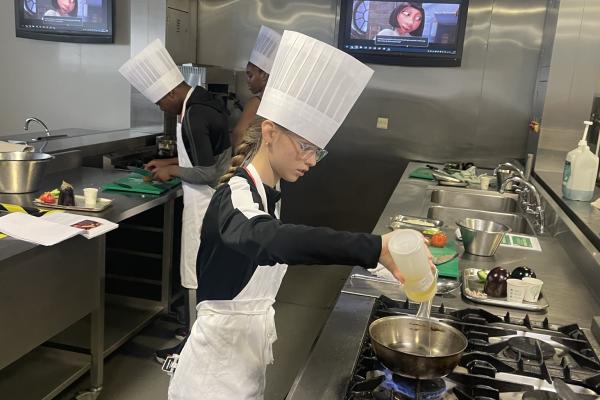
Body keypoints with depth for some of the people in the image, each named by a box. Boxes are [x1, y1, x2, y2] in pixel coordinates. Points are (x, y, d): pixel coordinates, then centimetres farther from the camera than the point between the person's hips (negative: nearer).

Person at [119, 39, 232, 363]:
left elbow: (207, 173, -25)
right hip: (214, 200, 10)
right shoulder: (204, 103, 7)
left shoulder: (194, 116, -24)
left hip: (204, 203, -10)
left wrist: (171, 171, -11)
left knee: (197, 273, 2)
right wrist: (170, 162, 15)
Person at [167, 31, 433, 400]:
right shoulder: (237, 197, -26)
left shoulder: (264, 193, 3)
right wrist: (375, 247, -58)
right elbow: (267, 238, -50)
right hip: (221, 357, -8)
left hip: (247, 346, 8)